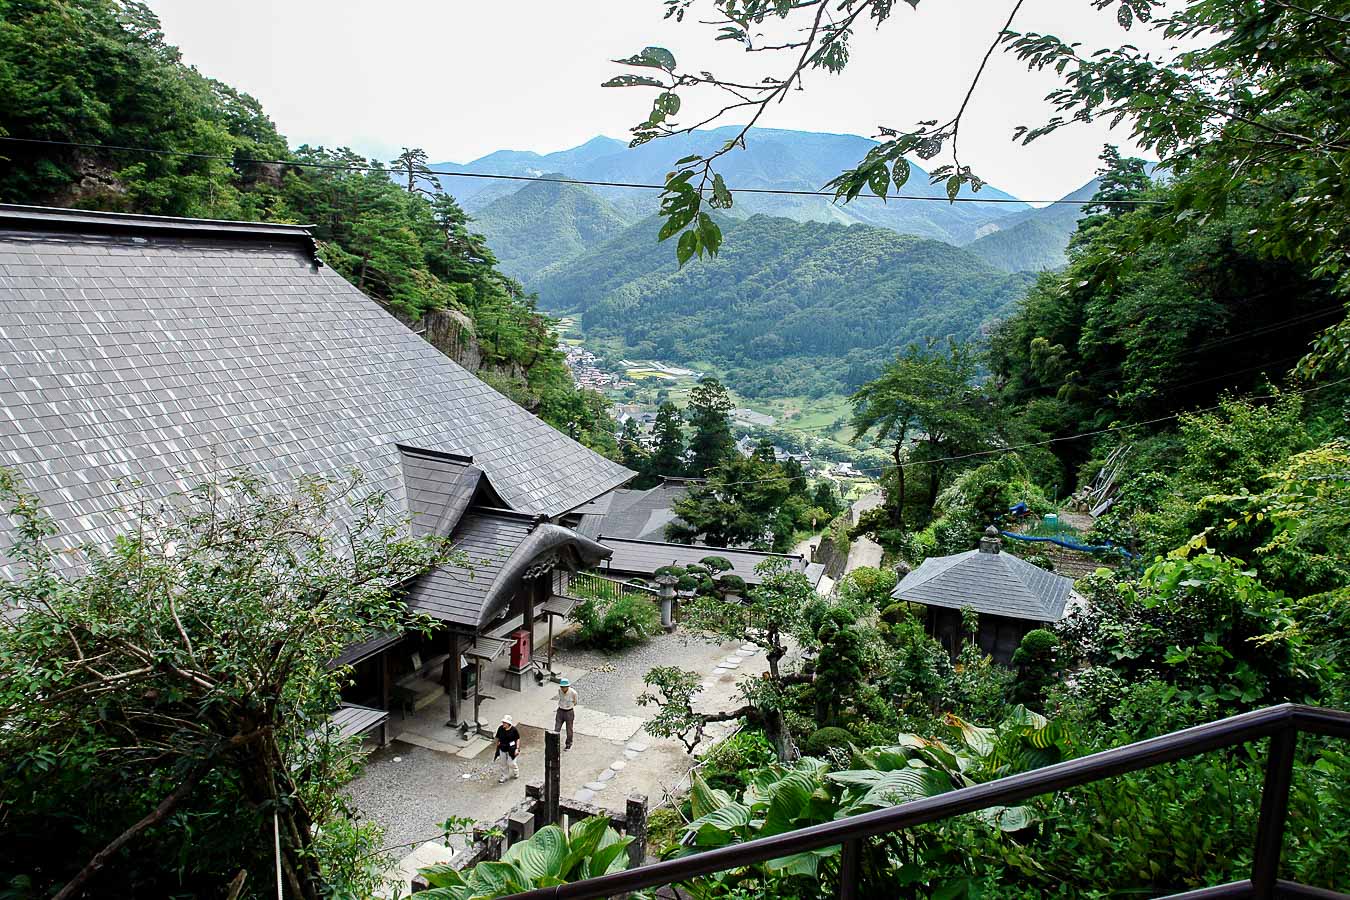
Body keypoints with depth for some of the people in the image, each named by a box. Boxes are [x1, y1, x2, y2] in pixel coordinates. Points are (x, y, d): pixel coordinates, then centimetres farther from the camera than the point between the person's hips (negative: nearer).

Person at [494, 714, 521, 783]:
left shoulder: (514, 730, -18)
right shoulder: (500, 728, -10)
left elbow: (517, 739, -8)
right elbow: (498, 738, 4)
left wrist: (517, 748, -12)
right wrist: (498, 745, 7)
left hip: (511, 748, -3)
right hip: (502, 748, 3)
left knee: (511, 763, 8)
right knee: (503, 763, 14)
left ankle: (516, 774, 38)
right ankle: (503, 777, 32)